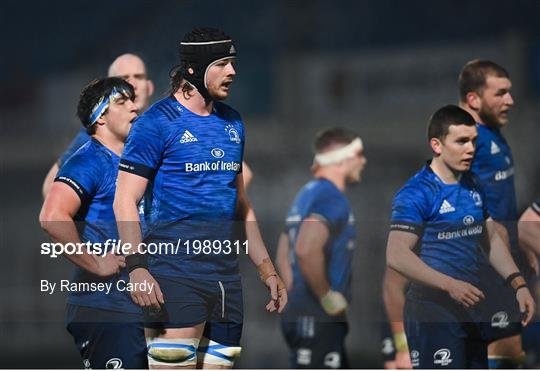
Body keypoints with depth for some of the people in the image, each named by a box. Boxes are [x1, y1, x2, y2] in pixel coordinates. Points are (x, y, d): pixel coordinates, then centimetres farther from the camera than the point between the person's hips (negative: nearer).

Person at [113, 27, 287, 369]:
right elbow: (125, 202, -8)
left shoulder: (232, 123, 17)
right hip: (175, 274, -7)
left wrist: (267, 270, 21)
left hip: (226, 275, 7)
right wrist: (137, 267, -21)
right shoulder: (158, 122, -4)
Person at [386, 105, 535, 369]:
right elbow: (396, 256, -22)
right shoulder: (417, 193, -14)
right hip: (432, 314, -8)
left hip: (469, 308, 8)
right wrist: (450, 285, -27)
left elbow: (492, 239, 21)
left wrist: (518, 284, 7)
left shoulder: (472, 186, 11)